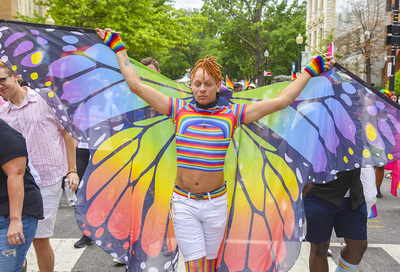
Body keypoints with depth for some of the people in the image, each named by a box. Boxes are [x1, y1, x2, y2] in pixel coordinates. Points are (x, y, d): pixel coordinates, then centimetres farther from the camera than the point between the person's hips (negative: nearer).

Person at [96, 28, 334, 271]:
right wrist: (118, 47, 4)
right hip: (183, 203, 0)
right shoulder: (179, 110, -1)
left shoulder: (232, 114, -1)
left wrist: (310, 71, 2)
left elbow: (281, 101, 0)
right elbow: (136, 85, 0)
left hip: (216, 203, 1)